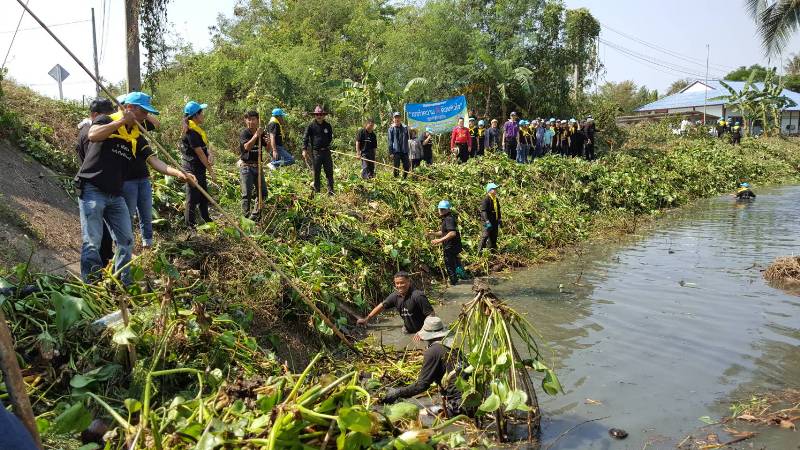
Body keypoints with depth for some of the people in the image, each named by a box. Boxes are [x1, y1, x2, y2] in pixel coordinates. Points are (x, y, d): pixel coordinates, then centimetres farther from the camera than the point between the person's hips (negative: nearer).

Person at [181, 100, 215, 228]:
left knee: (204, 194, 21)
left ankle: (206, 219, 36)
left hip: (200, 168, 10)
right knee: (193, 197, -1)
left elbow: (205, 146, 7)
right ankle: (190, 224, 10)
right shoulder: (191, 132, -21)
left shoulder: (197, 129, 9)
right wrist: (210, 169, -11)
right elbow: (199, 153, -19)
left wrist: (210, 154, -15)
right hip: (193, 168, -10)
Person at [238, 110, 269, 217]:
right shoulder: (244, 133, -9)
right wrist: (256, 135, -34)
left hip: (257, 165, 6)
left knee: (263, 192, 9)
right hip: (246, 166, -6)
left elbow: (268, 148, 7)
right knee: (247, 193, -4)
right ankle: (246, 216, 4)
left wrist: (268, 142, -15)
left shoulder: (261, 133, 5)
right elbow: (247, 147, -25)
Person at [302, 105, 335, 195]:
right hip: (316, 152, -3)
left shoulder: (328, 125, 7)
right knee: (316, 173, 5)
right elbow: (305, 137, -4)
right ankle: (316, 191, 14)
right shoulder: (311, 125, -2)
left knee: (329, 172, 3)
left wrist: (326, 146, 11)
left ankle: (331, 191, 9)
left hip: (326, 151, 3)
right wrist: (304, 149, -13)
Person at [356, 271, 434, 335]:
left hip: (421, 331, -6)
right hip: (408, 332, 6)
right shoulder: (395, 296, -6)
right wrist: (367, 319, 7)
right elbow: (382, 306, 6)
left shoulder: (418, 296, -26)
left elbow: (431, 314, -24)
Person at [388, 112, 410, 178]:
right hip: (396, 151, -3)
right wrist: (391, 152, -8)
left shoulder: (405, 128, 10)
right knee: (396, 167, -1)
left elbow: (407, 138, 15)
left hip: (404, 151, 3)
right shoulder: (391, 129, 1)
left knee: (406, 167, 4)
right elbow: (390, 141, -2)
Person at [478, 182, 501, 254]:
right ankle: (480, 251, -5)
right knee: (486, 236, -10)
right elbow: (483, 211, -20)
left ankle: (492, 250, 23)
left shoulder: (496, 199, 13)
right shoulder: (486, 199, -15)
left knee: (494, 237, 13)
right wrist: (487, 221, -25)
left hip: (495, 221, 9)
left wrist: (499, 219, 21)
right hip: (488, 222, -9)